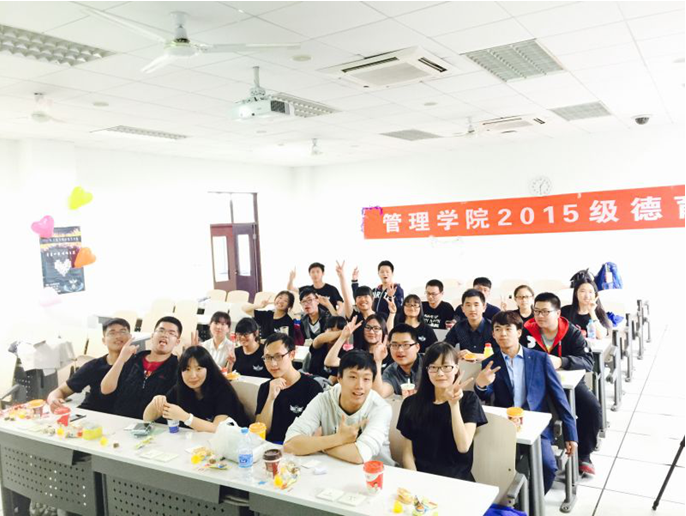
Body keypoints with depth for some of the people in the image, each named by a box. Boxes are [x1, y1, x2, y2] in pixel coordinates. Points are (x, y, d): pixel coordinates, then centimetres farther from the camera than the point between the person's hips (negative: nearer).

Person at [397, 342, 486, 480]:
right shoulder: (411, 403, 4)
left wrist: (454, 405, -16)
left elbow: (463, 447, -9)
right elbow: (408, 453, 4)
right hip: (421, 478, 2)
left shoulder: (468, 400, 2)